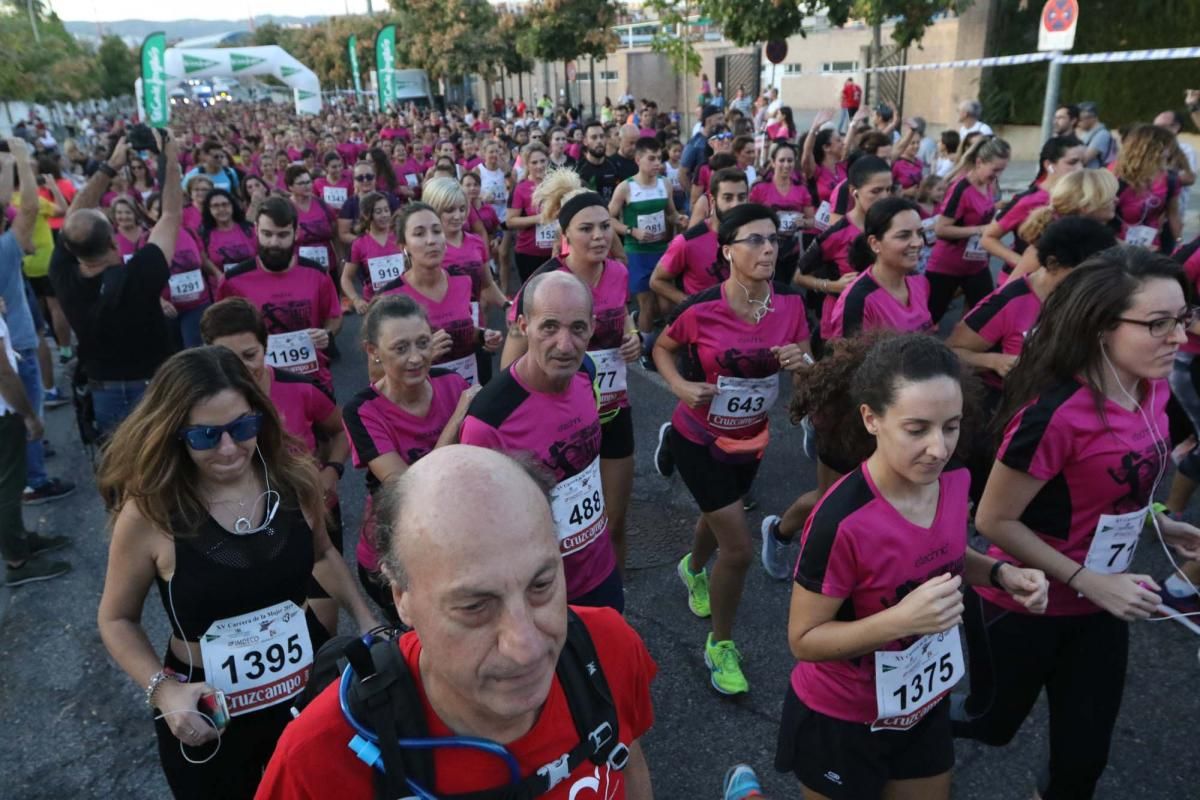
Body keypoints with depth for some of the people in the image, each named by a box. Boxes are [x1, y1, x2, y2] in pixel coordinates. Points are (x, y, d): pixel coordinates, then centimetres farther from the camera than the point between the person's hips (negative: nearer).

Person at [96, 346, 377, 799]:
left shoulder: (295, 479, -12)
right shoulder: (149, 511, -19)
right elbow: (116, 619, -4)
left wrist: (364, 618, 0)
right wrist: (163, 690, -18)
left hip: (310, 685, 3)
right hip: (206, 714, -2)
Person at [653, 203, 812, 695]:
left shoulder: (791, 304, -12)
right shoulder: (701, 309, -23)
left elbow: (806, 373, -2)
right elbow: (662, 348, -4)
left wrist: (801, 362, -24)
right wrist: (680, 386, -22)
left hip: (750, 440, 5)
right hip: (699, 442, -5)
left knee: (719, 518, 29)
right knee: (738, 549, -6)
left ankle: (693, 569, 64)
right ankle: (721, 645, 20)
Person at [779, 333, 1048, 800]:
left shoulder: (954, 480, -12)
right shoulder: (843, 520, -32)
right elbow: (803, 639, -23)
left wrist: (1000, 574, -9)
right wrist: (901, 619, -35)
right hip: (841, 723, -6)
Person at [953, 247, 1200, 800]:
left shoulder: (1152, 390, -5)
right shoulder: (1056, 413, -30)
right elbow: (994, 520, -22)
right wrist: (1090, 582, -22)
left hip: (1100, 608, 6)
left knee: (1085, 754, 16)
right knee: (993, 722, 17)